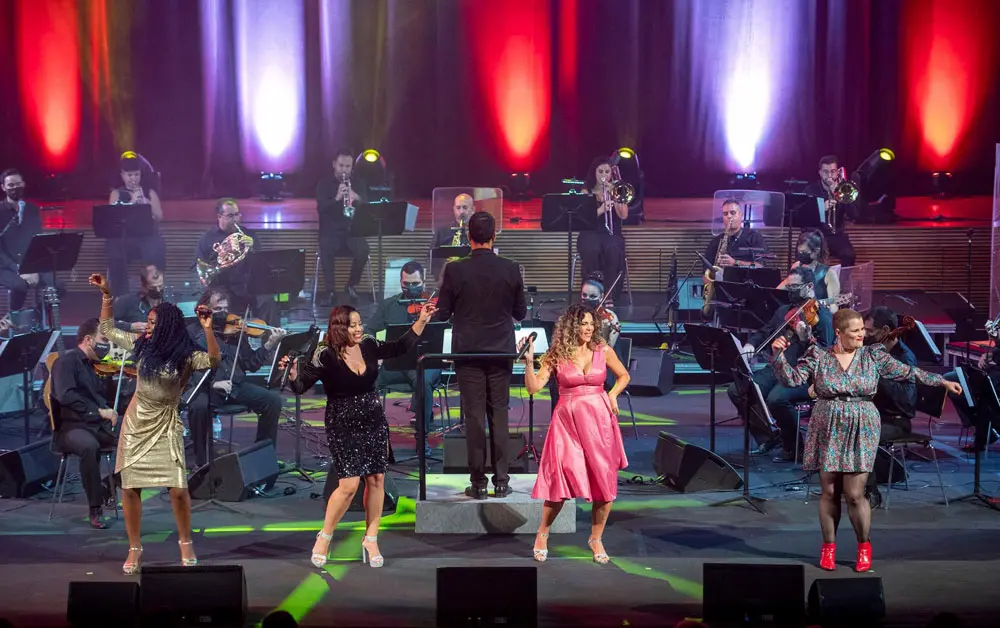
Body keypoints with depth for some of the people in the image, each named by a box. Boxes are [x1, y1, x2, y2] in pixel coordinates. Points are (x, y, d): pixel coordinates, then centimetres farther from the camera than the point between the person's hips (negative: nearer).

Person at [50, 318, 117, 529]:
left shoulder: (88, 364, 17)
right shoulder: (66, 361, -8)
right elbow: (66, 396, -23)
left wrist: (108, 411, 3)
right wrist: (98, 411, -22)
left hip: (97, 425, 8)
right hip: (71, 427, -8)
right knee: (89, 446, -40)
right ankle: (96, 509, -29)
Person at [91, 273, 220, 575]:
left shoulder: (185, 355, -11)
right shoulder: (141, 345, 1)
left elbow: (213, 361, -29)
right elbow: (107, 329, 11)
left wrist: (208, 330, -39)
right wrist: (106, 294, 4)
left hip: (166, 424, -4)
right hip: (136, 421, 4)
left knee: (178, 488, -9)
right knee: (130, 487, 4)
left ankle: (185, 542, 14)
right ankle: (134, 549, 18)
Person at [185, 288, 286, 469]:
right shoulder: (192, 332, 2)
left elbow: (251, 364, 8)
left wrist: (270, 345, -6)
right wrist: (212, 383, -23)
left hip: (236, 386, 4)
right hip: (206, 388, -4)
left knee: (273, 399, -15)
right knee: (199, 406, -37)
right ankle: (202, 462, -17)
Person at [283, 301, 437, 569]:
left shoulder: (369, 345, -2)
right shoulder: (326, 355, -15)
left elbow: (401, 347, 13)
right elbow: (301, 387, -14)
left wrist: (422, 321, 7)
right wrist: (292, 375, -36)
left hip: (374, 421, 5)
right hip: (343, 426, -5)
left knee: (376, 479, 5)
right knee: (349, 485, -10)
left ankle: (371, 539, 18)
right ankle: (324, 537, 12)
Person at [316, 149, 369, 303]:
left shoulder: (358, 183, 8)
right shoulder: (324, 184, 3)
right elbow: (320, 208, -10)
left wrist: (357, 198, -23)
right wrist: (336, 198, -28)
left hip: (352, 230, 1)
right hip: (330, 231, -1)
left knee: (363, 250, -30)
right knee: (326, 251, -34)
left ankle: (352, 285, -6)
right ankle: (331, 291, -21)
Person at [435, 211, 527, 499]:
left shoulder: (455, 270, -11)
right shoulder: (510, 269, -6)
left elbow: (443, 313, -3)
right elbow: (521, 313, 2)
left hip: (468, 353, -1)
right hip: (501, 352, 1)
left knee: (474, 417, 4)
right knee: (499, 415, 10)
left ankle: (478, 483, 8)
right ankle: (501, 481, 11)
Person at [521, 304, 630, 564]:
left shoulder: (603, 350, 2)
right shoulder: (556, 355, -2)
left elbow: (623, 376, 17)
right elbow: (533, 388, -6)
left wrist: (612, 394, 1)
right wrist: (529, 361, -17)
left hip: (599, 420, 2)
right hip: (567, 421, -2)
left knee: (605, 483, 3)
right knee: (561, 481, -7)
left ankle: (596, 538, 21)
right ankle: (542, 534, 17)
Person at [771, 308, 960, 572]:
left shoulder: (873, 356, 2)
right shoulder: (818, 356, -1)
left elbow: (907, 372, 6)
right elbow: (791, 378, -6)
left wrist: (942, 381, 5)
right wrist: (779, 354, -21)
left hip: (861, 431, 0)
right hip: (828, 432, 0)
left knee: (854, 494, -4)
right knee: (829, 492, 5)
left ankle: (864, 545, 18)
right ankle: (828, 546, 21)